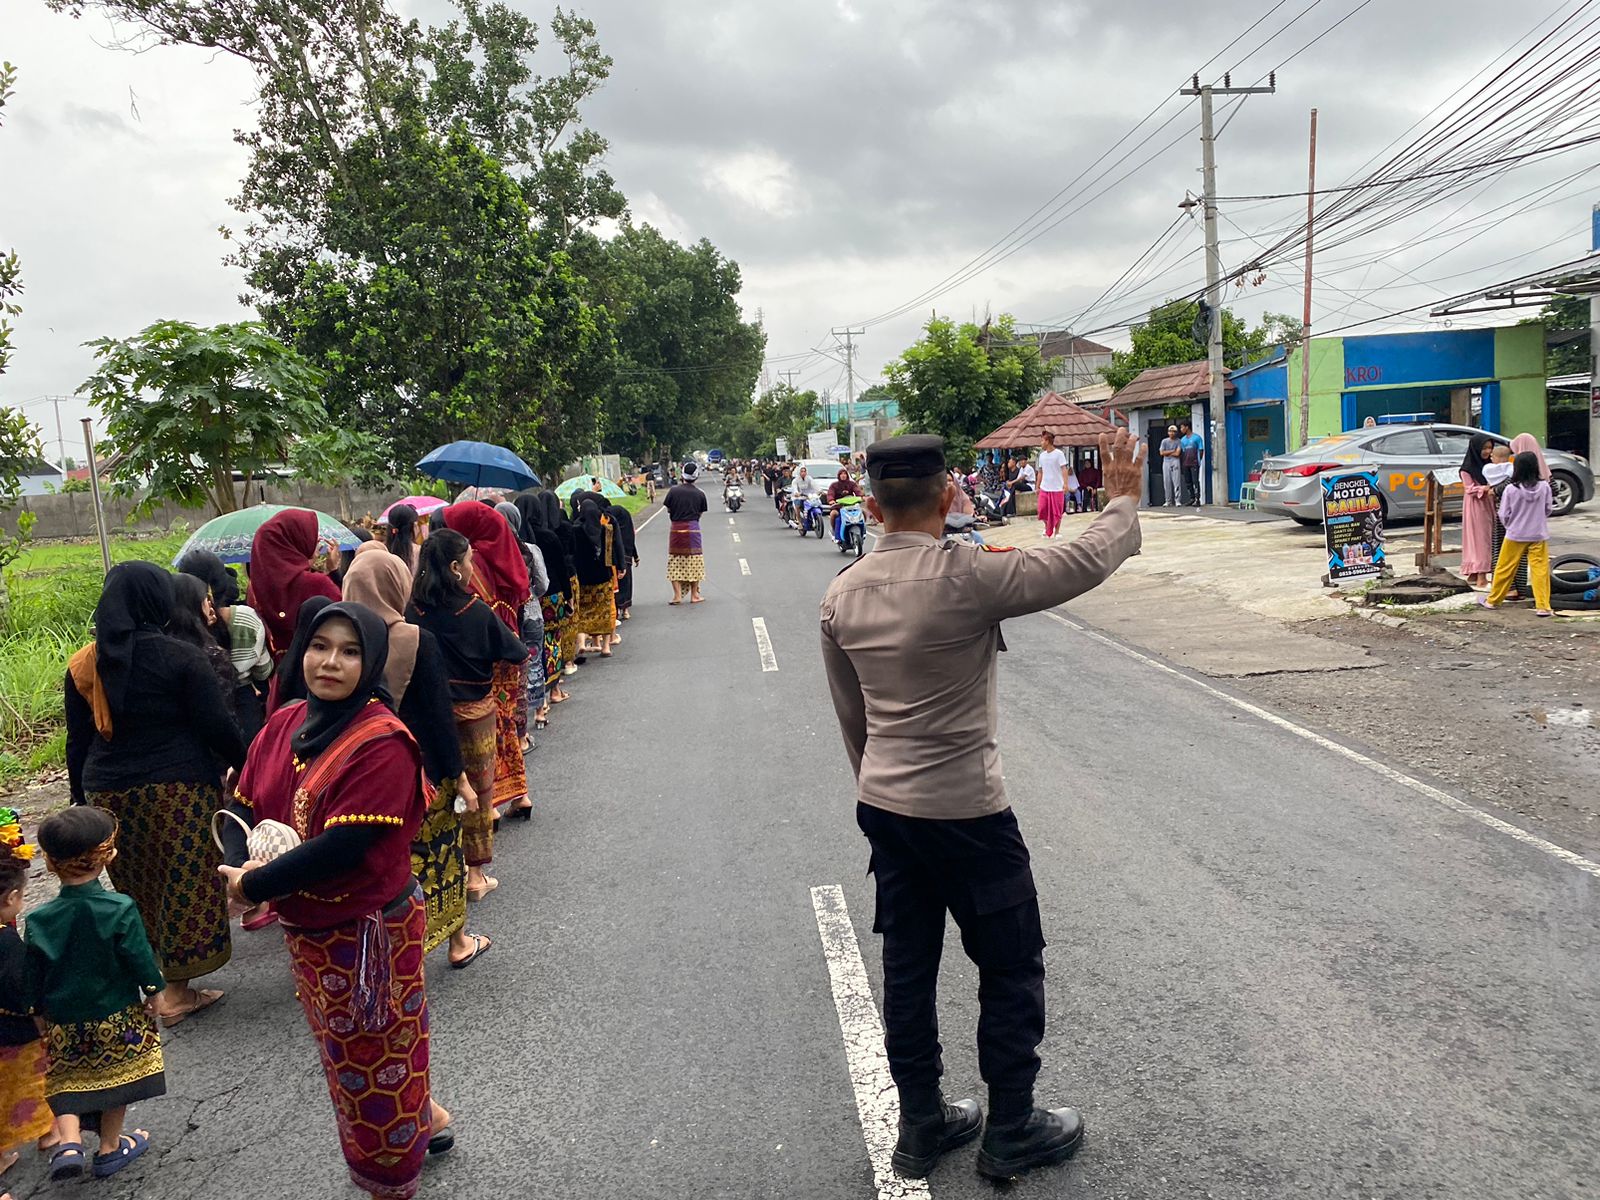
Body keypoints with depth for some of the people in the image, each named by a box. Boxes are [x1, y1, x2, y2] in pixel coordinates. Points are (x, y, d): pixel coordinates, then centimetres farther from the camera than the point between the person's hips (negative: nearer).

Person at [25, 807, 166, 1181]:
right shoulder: (120, 909, -21)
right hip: (118, 1018, -1)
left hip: (63, 1023, 1)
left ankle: (69, 1142, -1)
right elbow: (142, 961, -14)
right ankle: (110, 1148, 28)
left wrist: (42, 1017, 13)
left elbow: (34, 983, -2)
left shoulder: (38, 921, -12)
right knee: (117, 1076, 16)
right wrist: (153, 996, 2)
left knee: (68, 1078, 17)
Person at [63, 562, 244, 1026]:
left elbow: (78, 743, 10)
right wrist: (244, 763, 3)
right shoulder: (179, 657, -11)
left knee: (138, 890, 17)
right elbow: (217, 726, -11)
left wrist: (83, 797, 18)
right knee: (184, 885, 5)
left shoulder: (83, 666, 5)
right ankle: (176, 992, 10)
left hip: (109, 794, 5)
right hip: (179, 792, -5)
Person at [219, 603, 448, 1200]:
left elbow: (343, 847, -28)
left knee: (374, 1065, 11)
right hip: (305, 929, 8)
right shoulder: (284, 725, -1)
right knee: (344, 1052, 26)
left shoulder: (382, 743, -24)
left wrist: (253, 886, -20)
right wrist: (247, 860, -19)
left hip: (369, 931, -8)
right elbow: (243, 808, 2)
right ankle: (424, 1116, 49)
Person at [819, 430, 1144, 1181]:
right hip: (965, 812, -6)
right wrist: (1122, 500, 6)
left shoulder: (842, 594, 0)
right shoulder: (965, 576, -21)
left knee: (908, 966, 16)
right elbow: (1085, 563, -12)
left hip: (883, 807, 6)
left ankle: (921, 1125, 30)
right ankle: (1011, 1132, 24)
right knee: (1011, 966, 12)